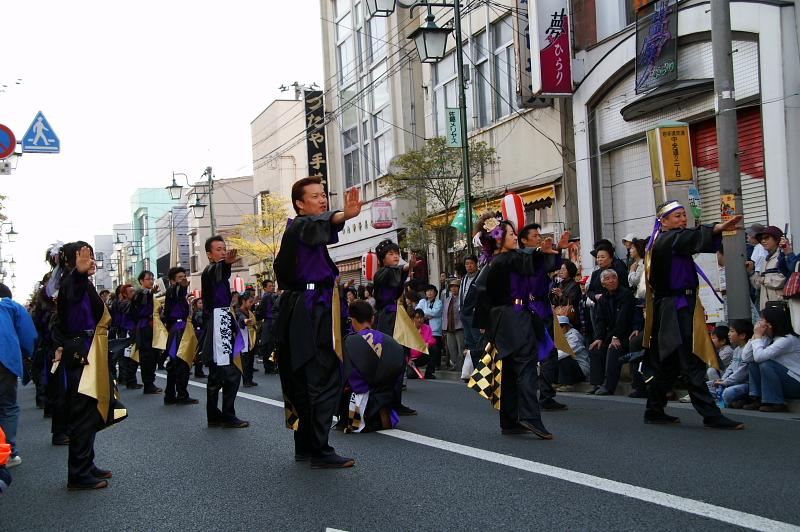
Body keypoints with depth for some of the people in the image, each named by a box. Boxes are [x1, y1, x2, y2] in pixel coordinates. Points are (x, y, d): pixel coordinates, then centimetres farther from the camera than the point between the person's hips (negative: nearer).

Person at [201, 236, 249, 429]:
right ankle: (228, 416, -8)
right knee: (232, 374, -12)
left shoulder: (222, 271, 21)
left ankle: (214, 416, 18)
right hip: (217, 324, -10)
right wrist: (225, 262, -57)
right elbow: (217, 273, -35)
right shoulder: (210, 271, -9)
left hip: (224, 324, 10)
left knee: (217, 375, 13)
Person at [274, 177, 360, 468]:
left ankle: (305, 446, 20)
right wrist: (344, 216, -55)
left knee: (305, 381, 13)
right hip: (310, 311, -11)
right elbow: (318, 225, -35)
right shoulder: (301, 226, -10)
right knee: (324, 380, -14)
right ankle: (319, 451, -14)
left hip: (301, 310, 11)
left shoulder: (295, 231, 22)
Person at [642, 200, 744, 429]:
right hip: (676, 308, -10)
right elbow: (692, 238, -30)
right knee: (692, 363, -13)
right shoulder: (668, 239, -11)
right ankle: (711, 415, -15)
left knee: (669, 363, 14)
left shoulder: (663, 241, 20)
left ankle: (654, 410, 20)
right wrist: (718, 228, -43)